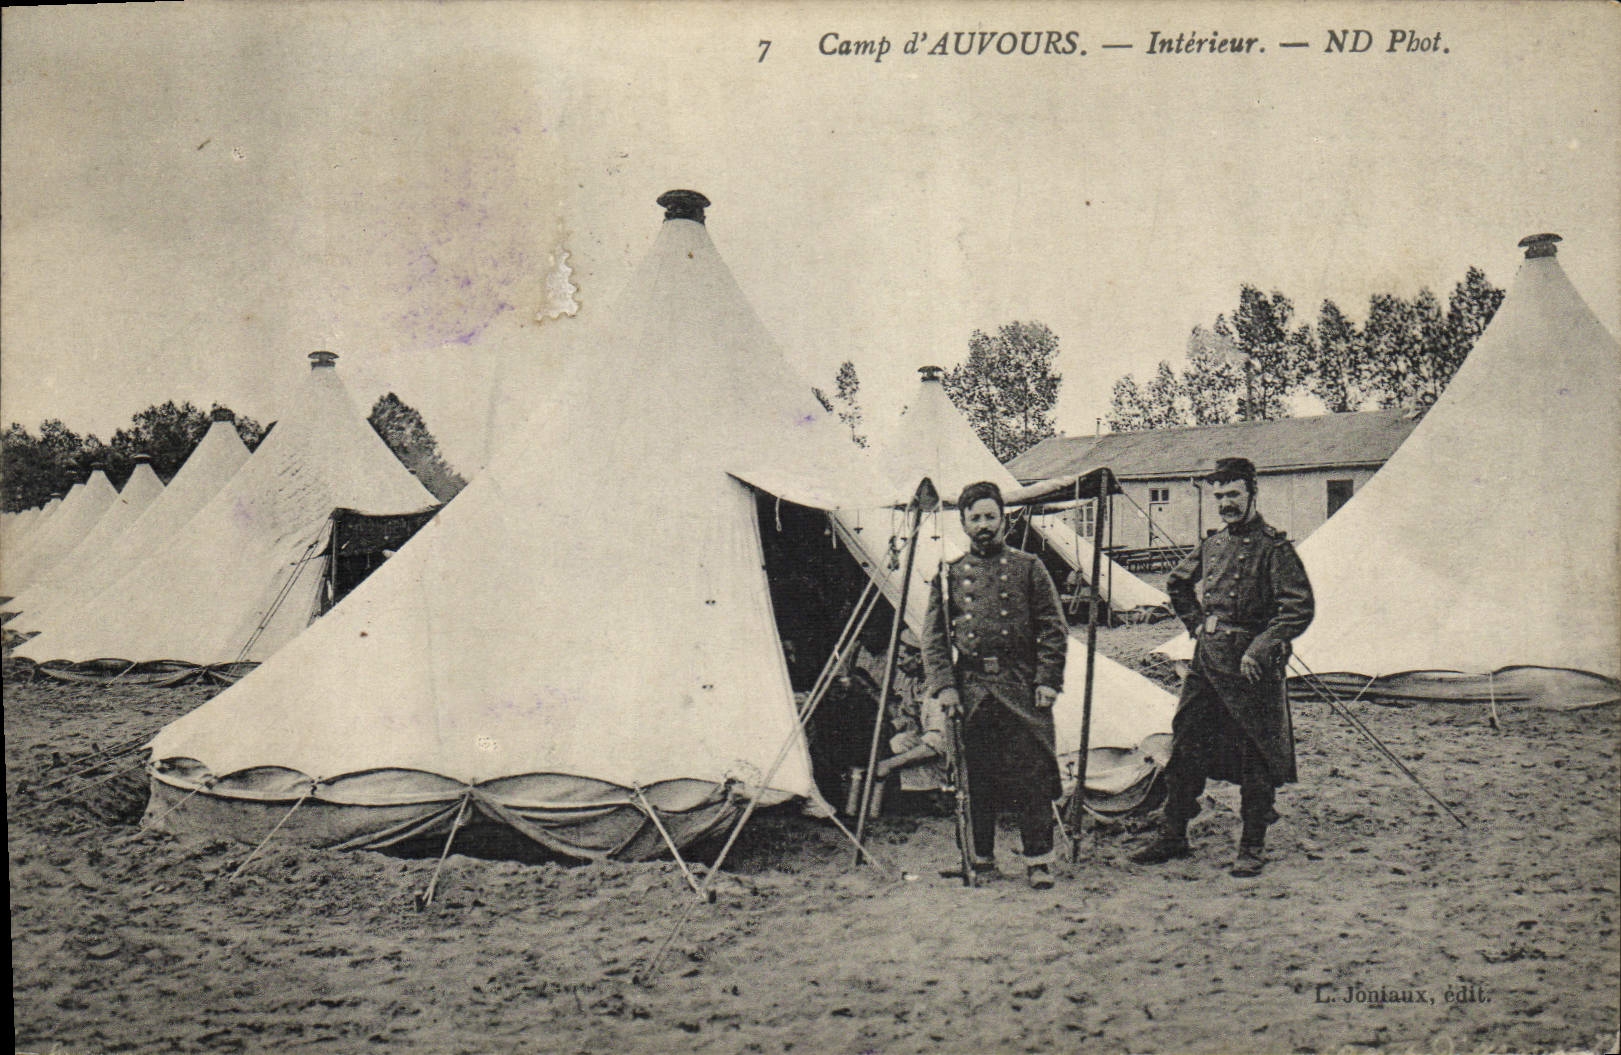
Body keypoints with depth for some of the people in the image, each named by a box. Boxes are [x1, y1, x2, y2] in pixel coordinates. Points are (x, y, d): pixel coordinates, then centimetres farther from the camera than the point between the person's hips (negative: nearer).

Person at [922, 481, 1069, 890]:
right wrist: (943, 685, -3)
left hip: (1021, 687, -1)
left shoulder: (1028, 568, 7)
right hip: (970, 688, 2)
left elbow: (1054, 630, 5)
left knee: (1031, 773, -3)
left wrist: (1047, 681, -4)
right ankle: (981, 857, 18)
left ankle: (1038, 858, 6)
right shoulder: (949, 575, 10)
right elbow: (933, 636, 8)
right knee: (975, 776, 6)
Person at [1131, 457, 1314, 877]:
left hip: (1249, 664, -7)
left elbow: (1299, 608, -16)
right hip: (1206, 659, 7)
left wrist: (1260, 649, -20)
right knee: (1185, 746, 9)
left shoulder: (1273, 547, -9)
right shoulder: (1212, 545, 11)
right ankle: (1173, 835, 19)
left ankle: (1252, 847, 13)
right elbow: (1177, 584, 29)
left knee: (1255, 756, 2)